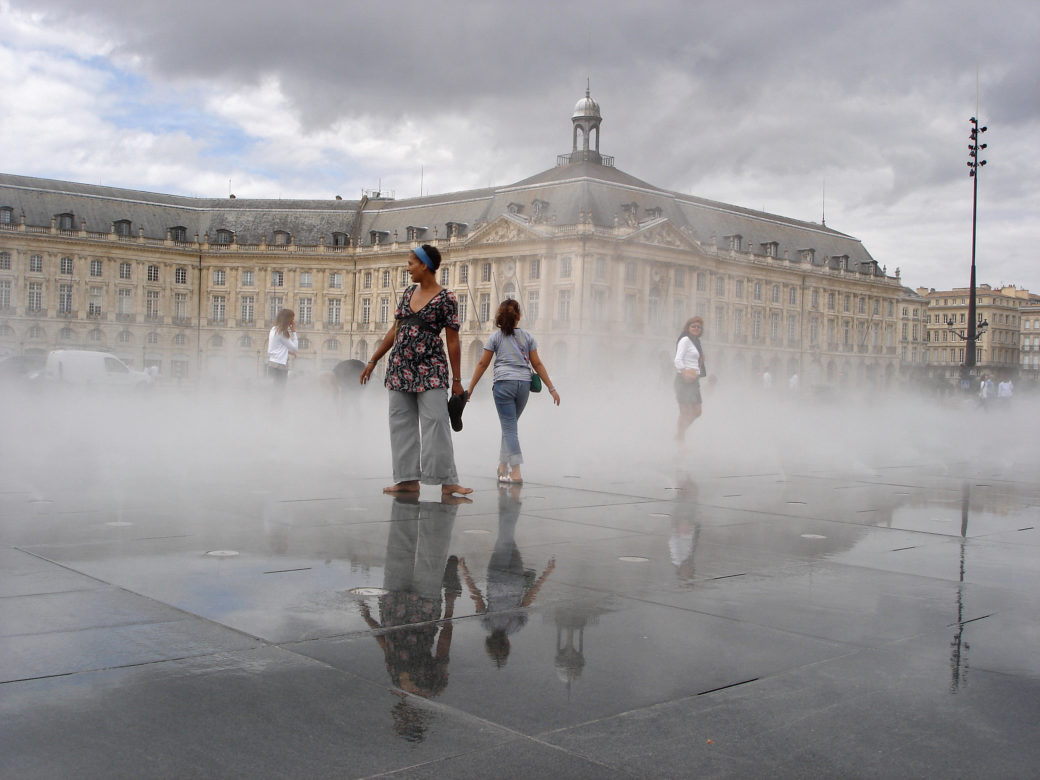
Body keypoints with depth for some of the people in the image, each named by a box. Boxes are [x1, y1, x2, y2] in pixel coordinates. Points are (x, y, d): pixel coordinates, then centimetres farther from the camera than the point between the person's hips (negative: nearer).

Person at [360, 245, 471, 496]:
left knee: (436, 423, -10)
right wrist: (373, 360, 15)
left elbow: (453, 341, -7)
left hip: (431, 370, -6)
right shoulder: (409, 293, 13)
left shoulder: (446, 298, -5)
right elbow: (395, 330, 17)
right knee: (402, 425, 5)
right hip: (400, 367, 7)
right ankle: (408, 479, 11)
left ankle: (447, 480, -7)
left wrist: (456, 380, -8)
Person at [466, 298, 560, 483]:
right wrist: (551, 388, 13)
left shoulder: (495, 337, 5)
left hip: (504, 383, -3)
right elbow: (537, 364, 8)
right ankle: (503, 465, 23)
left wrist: (470, 388, 8)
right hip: (524, 384, 3)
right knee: (510, 425, 17)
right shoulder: (527, 337, 10)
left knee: (509, 427, -4)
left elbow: (483, 364, 3)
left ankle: (515, 472, -14)